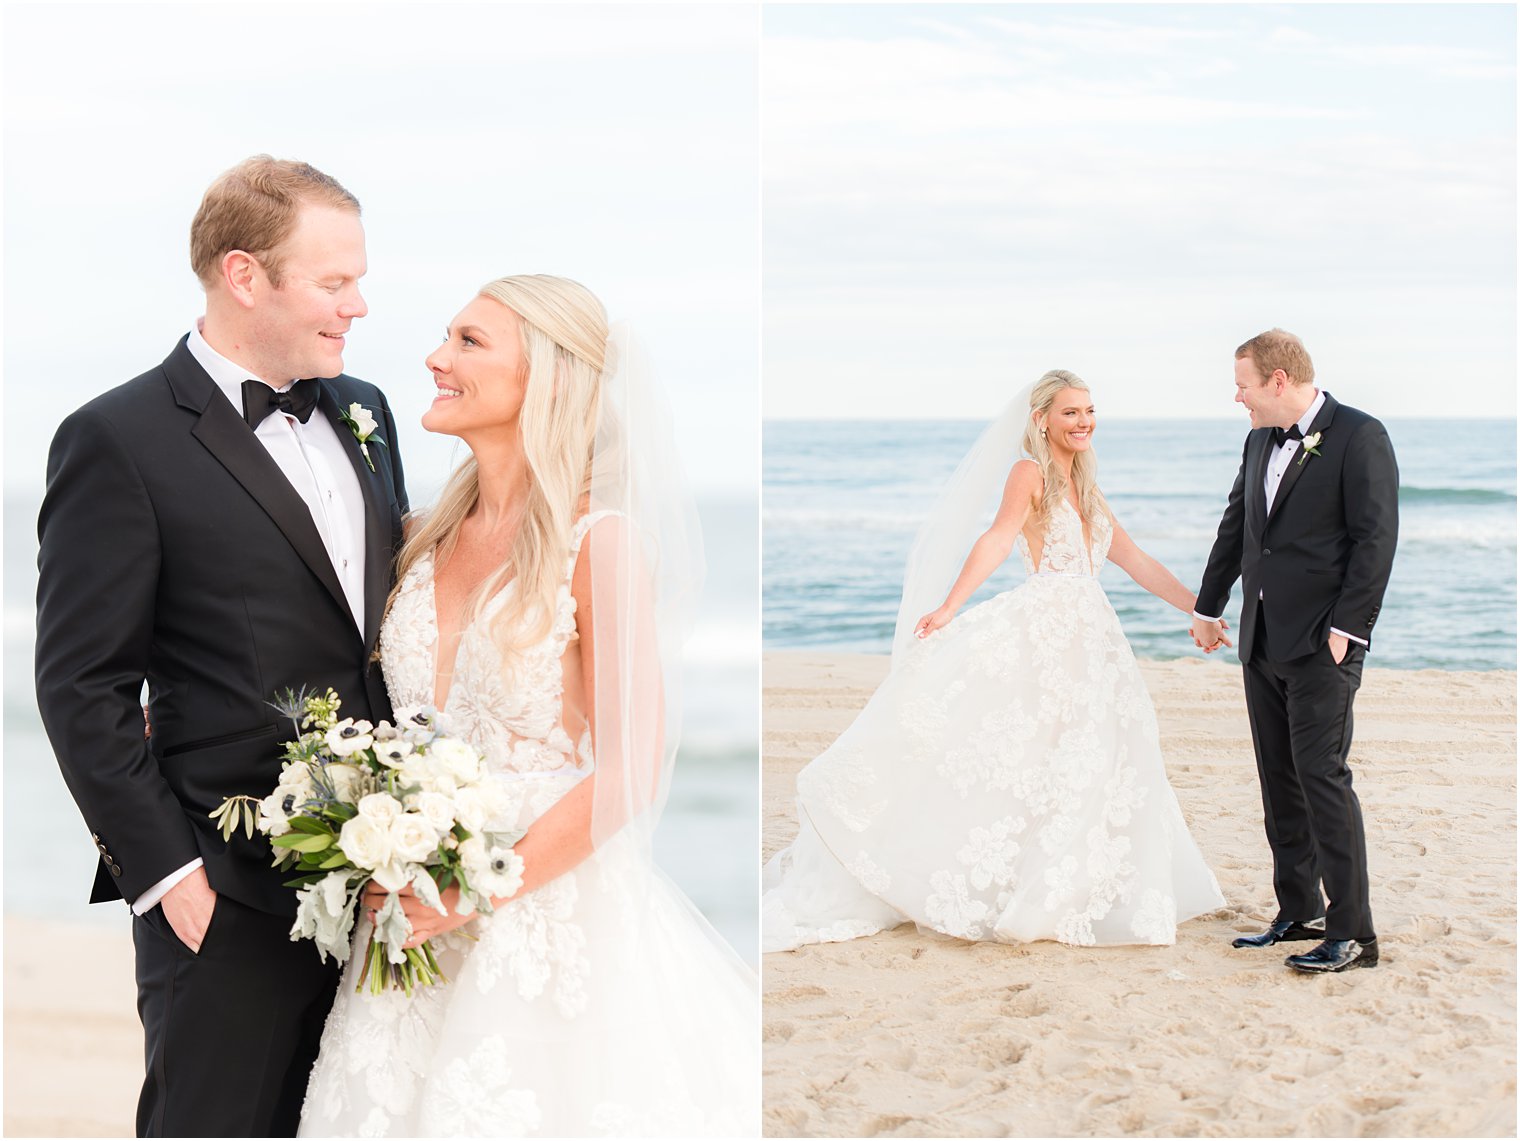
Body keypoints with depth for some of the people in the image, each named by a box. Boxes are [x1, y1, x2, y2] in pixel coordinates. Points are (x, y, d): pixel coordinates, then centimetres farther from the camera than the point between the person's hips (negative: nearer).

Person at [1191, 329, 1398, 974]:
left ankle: (1352, 932, -5)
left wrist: (1346, 628, -18)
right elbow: (1236, 527, 23)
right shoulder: (1261, 440, 14)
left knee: (1322, 774, -10)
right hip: (1263, 639, 8)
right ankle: (1299, 914, 20)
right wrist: (1208, 606, 27)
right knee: (1279, 778, 10)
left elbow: (1375, 539, -14)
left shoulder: (1359, 437, -10)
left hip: (1322, 642, -8)